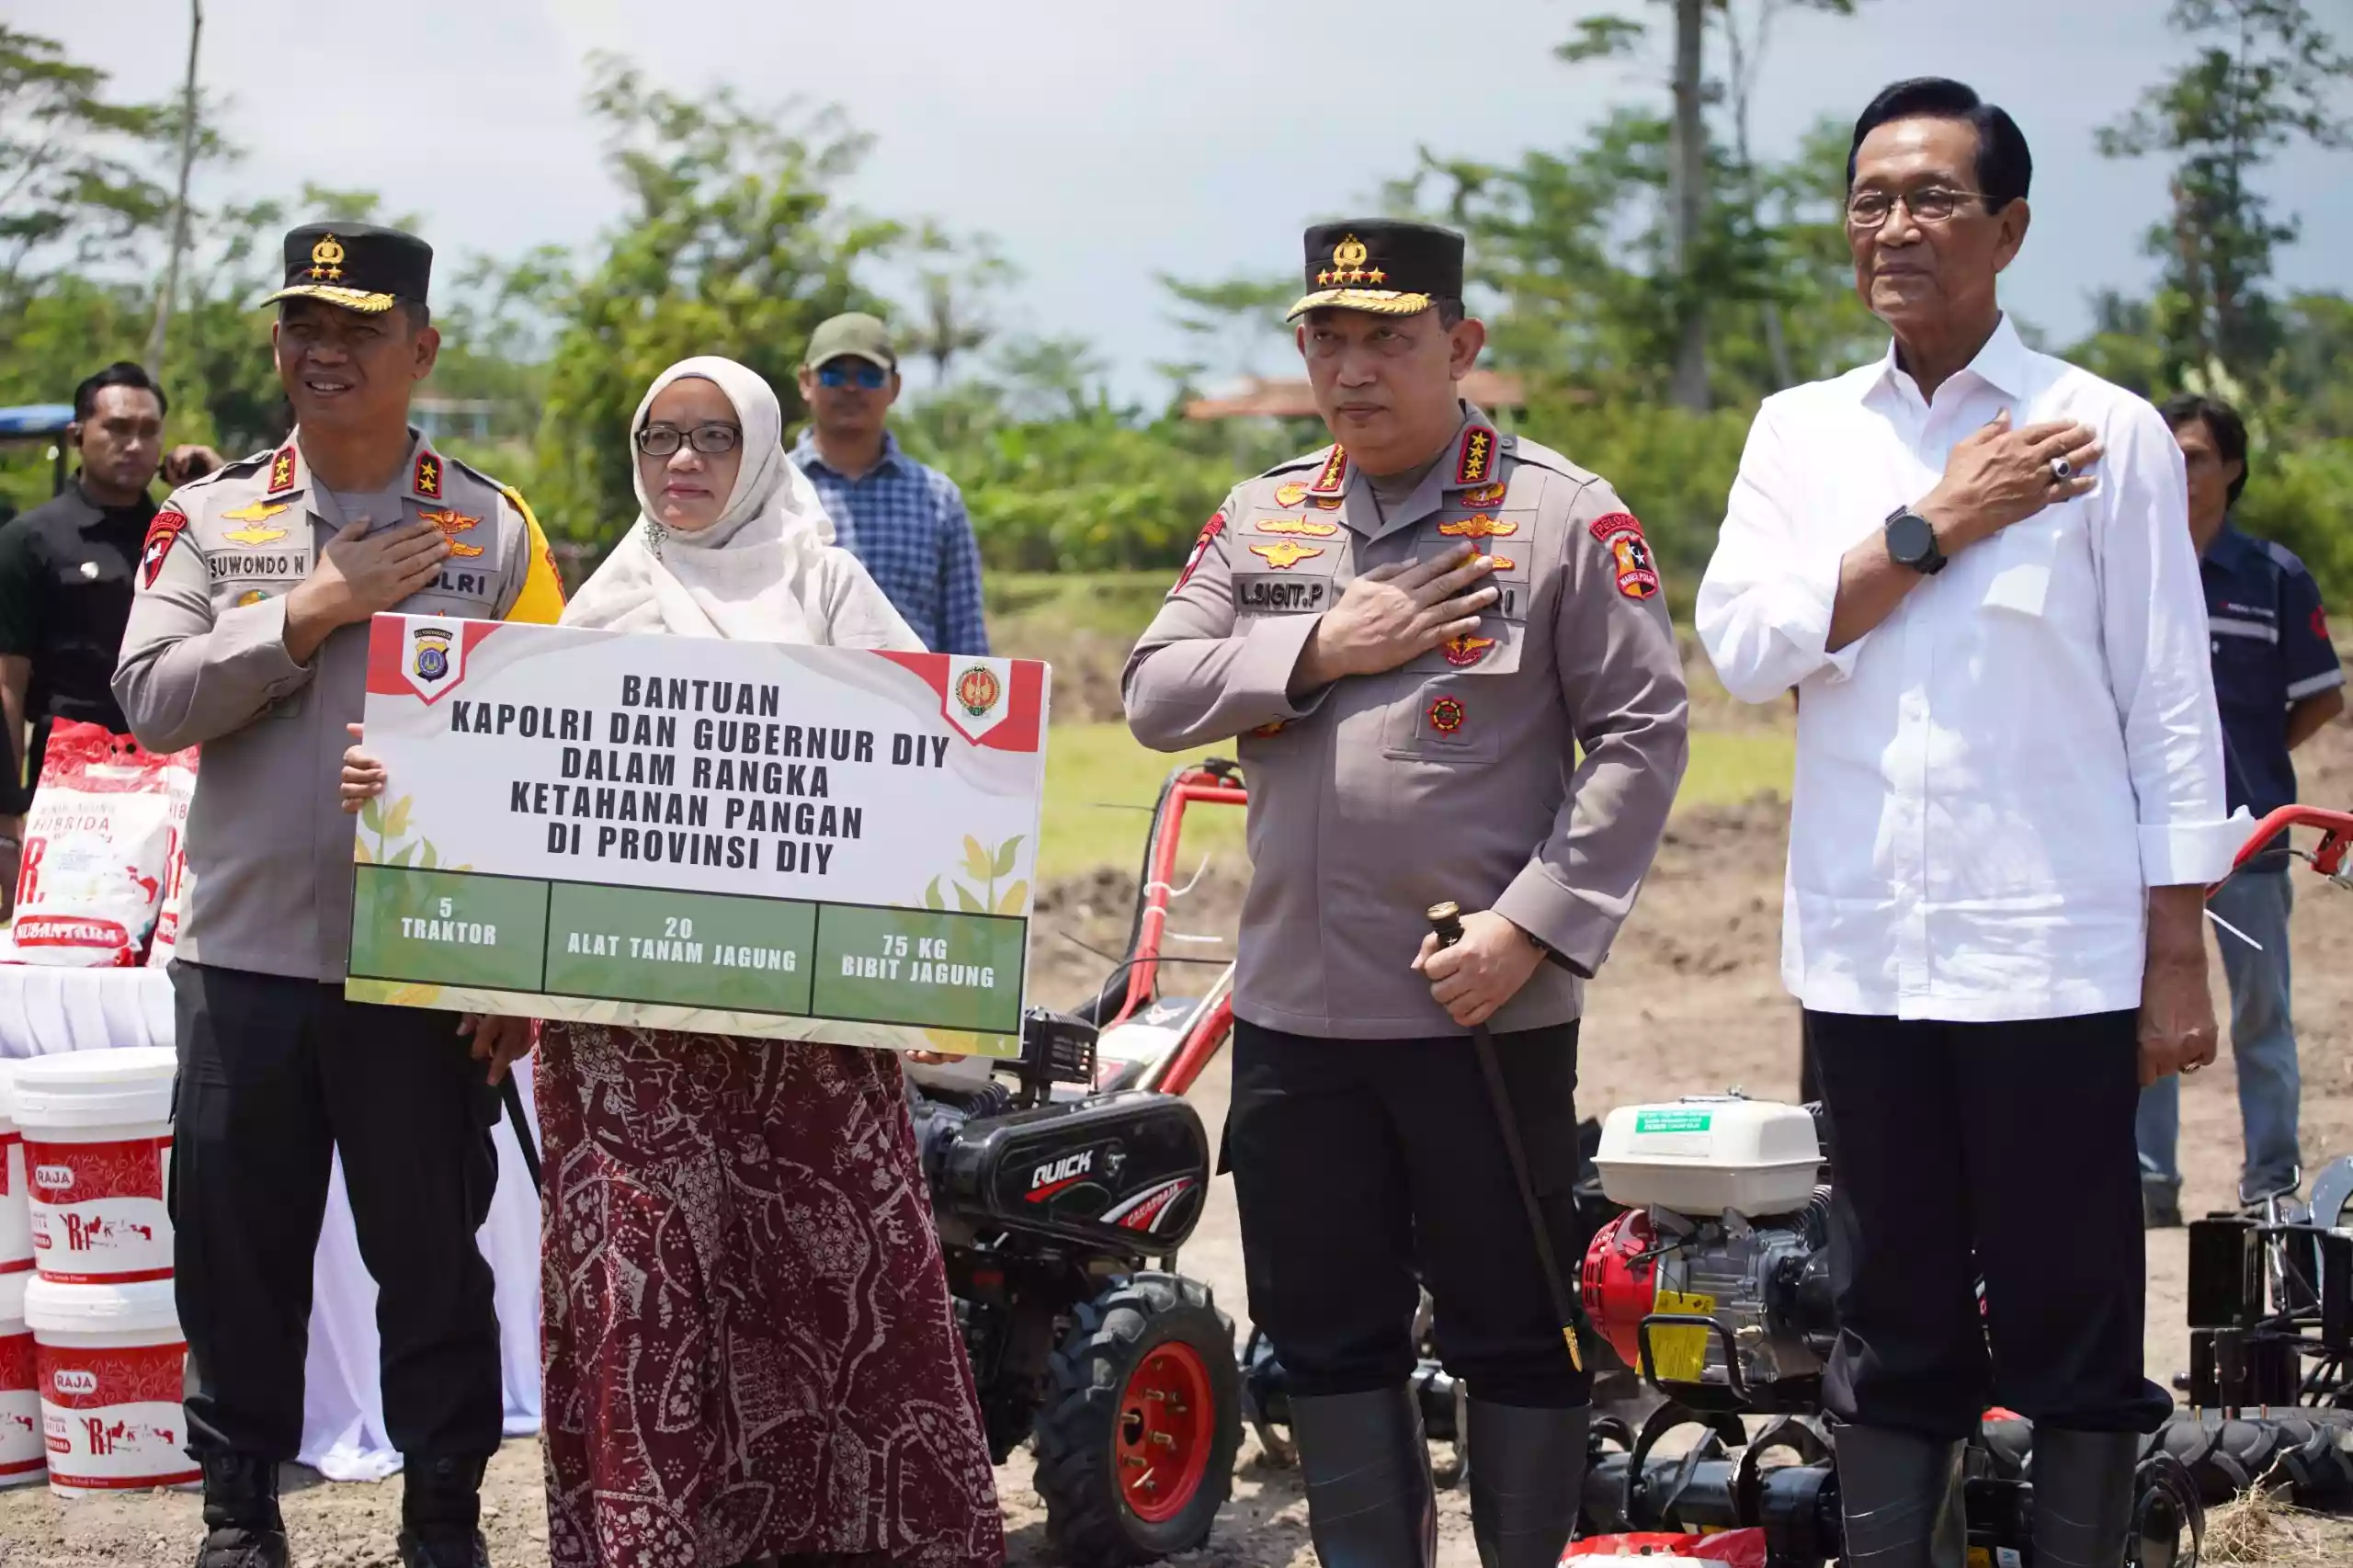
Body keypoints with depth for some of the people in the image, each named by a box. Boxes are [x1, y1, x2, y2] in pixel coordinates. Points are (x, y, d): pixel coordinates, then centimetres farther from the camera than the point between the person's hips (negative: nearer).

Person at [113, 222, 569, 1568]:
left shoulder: (496, 533, 2)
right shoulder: (211, 519, 7)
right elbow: (152, 697, -5)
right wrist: (313, 613, -13)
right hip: (245, 952, 2)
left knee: (433, 1254, 6)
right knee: (238, 1254, 9)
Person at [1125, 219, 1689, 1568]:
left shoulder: (1567, 517, -4)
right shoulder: (1259, 519, 11)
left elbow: (1642, 735, -8)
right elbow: (1155, 696, 5)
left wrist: (1532, 926, -16)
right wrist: (1322, 647, -10)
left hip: (1488, 1005, -5)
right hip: (1294, 1004, 5)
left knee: (1515, 1330, 4)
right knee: (1326, 1329, 12)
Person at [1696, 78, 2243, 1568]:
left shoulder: (2106, 432, 0)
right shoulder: (1800, 431, 10)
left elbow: (2170, 707, -1)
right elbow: (1743, 641, -3)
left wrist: (2180, 958, -5)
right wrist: (1936, 527, -10)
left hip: (2053, 955, -3)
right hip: (1866, 950, 3)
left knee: (2074, 1328, 2)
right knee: (1894, 1325, 11)